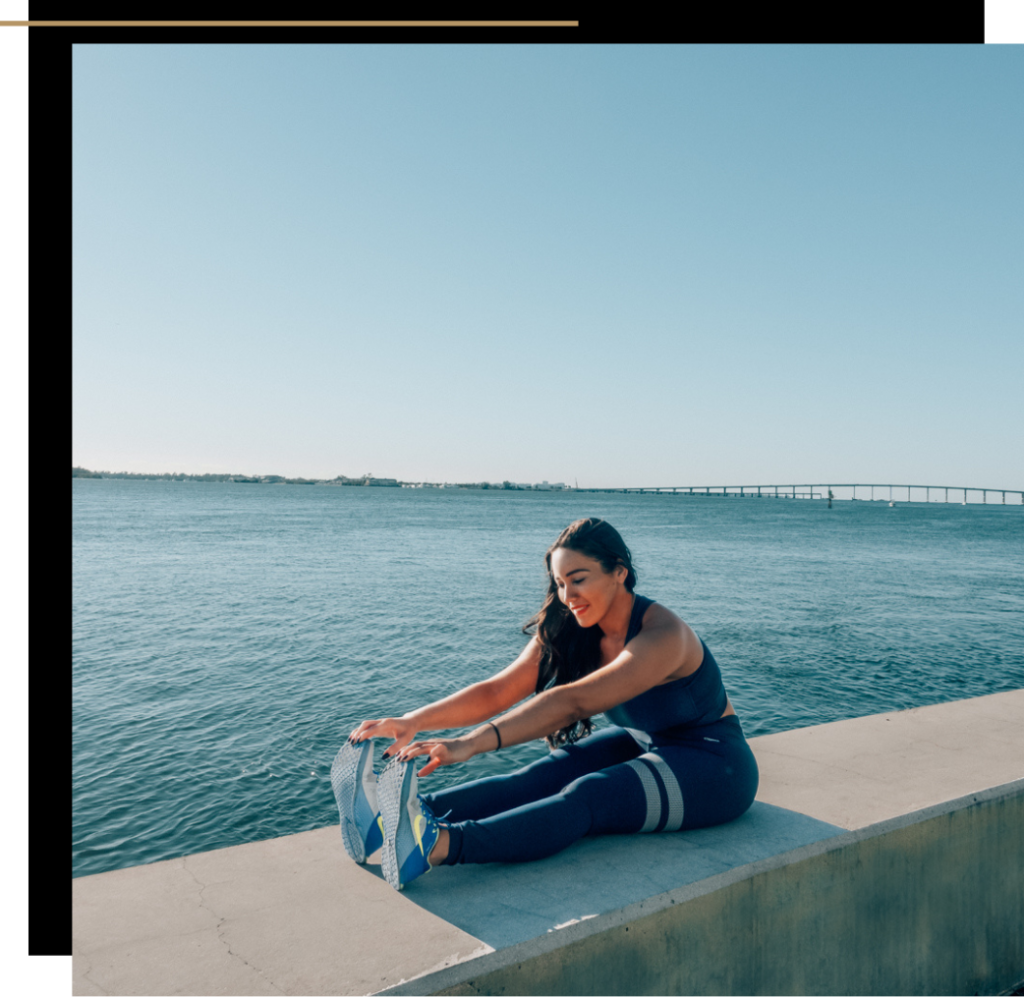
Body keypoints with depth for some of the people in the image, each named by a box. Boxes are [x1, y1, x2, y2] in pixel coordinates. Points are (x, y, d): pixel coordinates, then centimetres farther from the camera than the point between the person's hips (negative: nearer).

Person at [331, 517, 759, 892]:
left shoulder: (661, 636, -28)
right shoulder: (567, 633, -5)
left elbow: (573, 702, -40)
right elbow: (496, 692, -11)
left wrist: (472, 743, -48)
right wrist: (413, 721, -26)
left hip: (713, 768, -6)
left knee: (586, 797, -34)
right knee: (539, 779, -22)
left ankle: (438, 844, -54)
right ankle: (395, 818, -38)